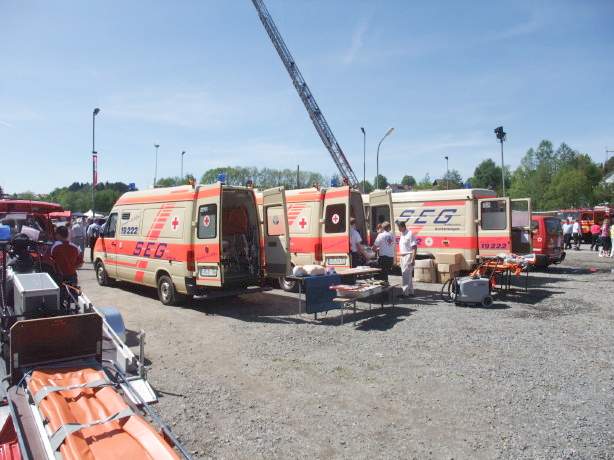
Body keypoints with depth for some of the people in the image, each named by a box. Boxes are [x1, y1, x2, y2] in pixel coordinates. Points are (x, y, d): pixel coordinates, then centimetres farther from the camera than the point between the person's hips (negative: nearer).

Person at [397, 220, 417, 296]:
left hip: (408, 255, -9)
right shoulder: (401, 234, 14)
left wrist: (413, 259, -20)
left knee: (406, 275, -10)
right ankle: (410, 291, 22)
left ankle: (405, 292, -9)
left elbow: (414, 247, -16)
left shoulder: (410, 234, -13)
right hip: (402, 256, 9)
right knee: (409, 275, 14)